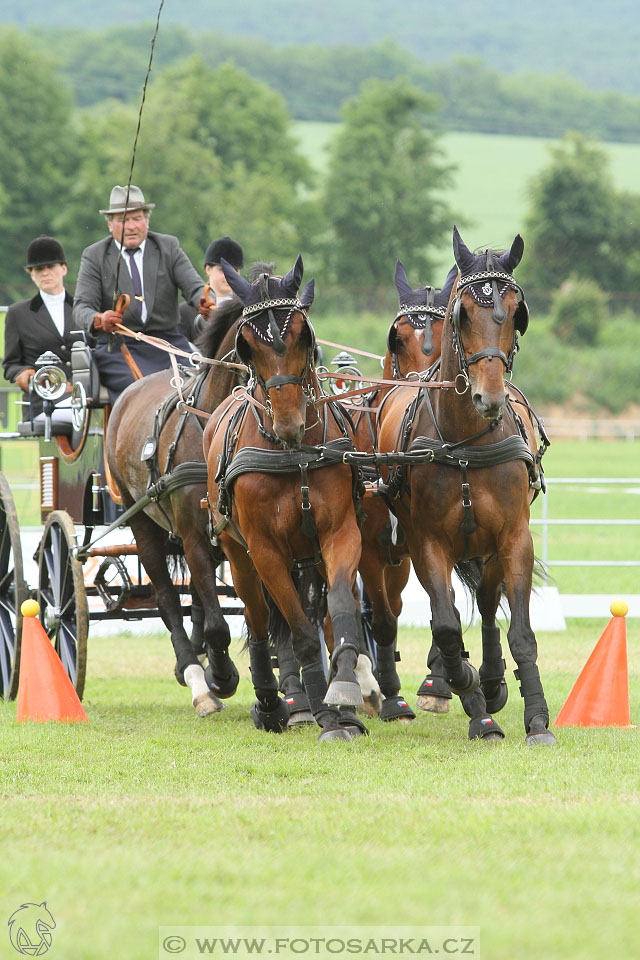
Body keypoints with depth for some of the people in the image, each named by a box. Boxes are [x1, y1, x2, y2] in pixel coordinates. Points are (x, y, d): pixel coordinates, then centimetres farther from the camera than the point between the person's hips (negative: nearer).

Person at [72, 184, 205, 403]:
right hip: (118, 349, -2)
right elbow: (82, 305, -3)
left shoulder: (169, 247, 11)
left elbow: (194, 287, 1)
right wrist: (98, 320, -28)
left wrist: (206, 303, -25)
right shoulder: (95, 256, 6)